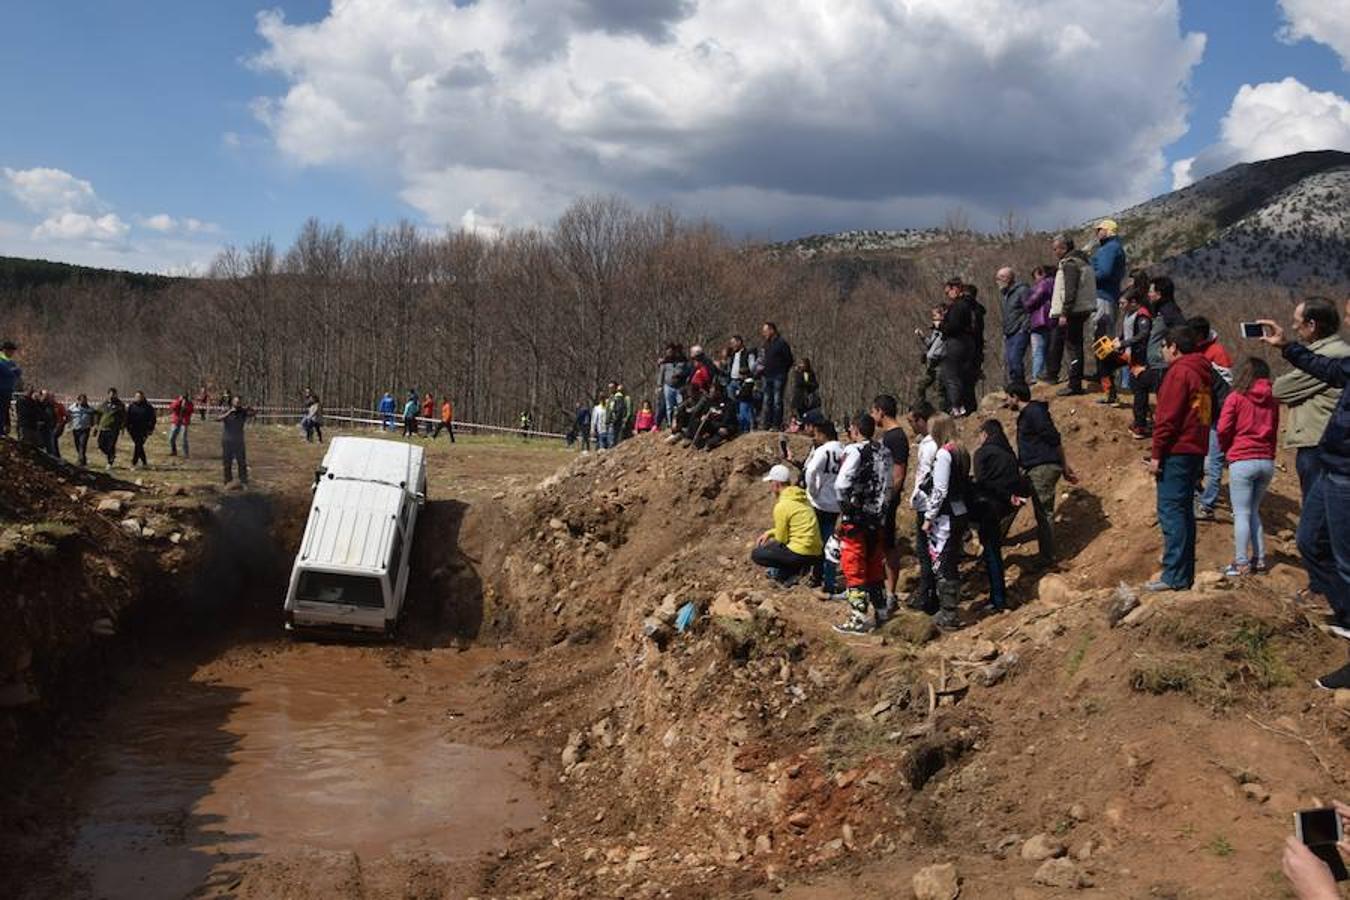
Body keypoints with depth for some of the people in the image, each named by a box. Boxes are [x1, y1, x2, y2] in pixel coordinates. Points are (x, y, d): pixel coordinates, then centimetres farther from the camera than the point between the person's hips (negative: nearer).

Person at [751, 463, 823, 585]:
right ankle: (797, 568, 10)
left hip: (802, 553, -9)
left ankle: (790, 572, -4)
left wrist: (769, 542, 13)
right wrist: (769, 533, 17)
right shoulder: (801, 499, 12)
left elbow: (781, 538, -7)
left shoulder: (781, 506, -15)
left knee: (756, 554, 2)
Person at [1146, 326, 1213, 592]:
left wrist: (1157, 454, -14)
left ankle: (1175, 576, -11)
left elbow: (1168, 417, -16)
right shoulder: (1203, 373, 17)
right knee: (1184, 512, 13)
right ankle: (1185, 573, 17)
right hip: (1196, 450, 9)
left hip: (1177, 451, -9)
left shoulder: (1179, 372, -11)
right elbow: (1207, 413, 19)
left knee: (1171, 511, -9)